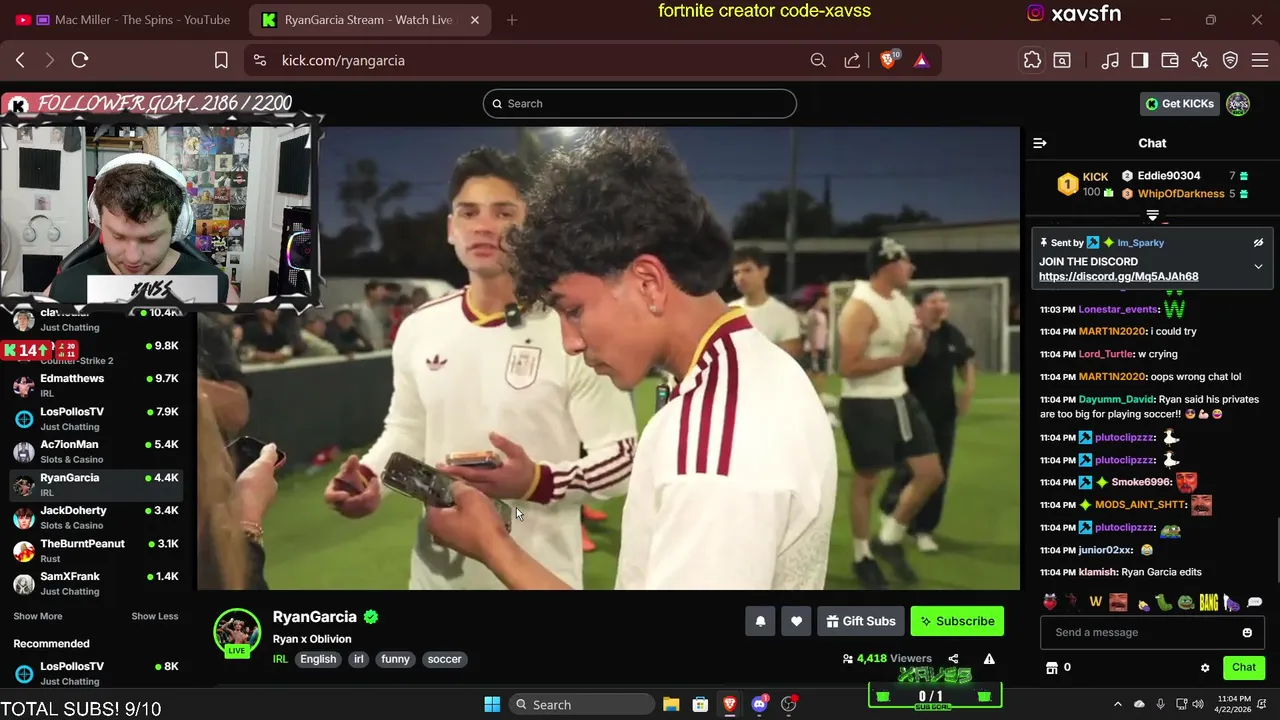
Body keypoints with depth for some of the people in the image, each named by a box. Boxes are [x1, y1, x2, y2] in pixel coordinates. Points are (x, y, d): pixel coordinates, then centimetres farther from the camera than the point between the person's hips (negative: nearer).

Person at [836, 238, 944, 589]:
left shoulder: (902, 303, 9)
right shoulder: (860, 308, -18)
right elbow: (848, 367, -23)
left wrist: (918, 345, -6)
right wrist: (898, 358, -20)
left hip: (900, 398, 9)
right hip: (865, 404, -9)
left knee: (931, 473, 8)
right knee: (865, 482, 4)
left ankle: (889, 539, 24)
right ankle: (862, 556, 21)